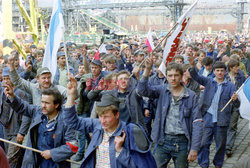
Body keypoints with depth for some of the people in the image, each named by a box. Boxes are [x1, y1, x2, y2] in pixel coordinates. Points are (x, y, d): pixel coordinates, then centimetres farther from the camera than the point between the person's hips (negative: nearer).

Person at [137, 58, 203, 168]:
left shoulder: (191, 96, -4)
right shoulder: (162, 90, 1)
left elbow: (197, 123, -5)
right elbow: (142, 90, -13)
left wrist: (194, 148, -10)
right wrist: (147, 69, -25)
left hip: (182, 142, -1)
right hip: (163, 141, 1)